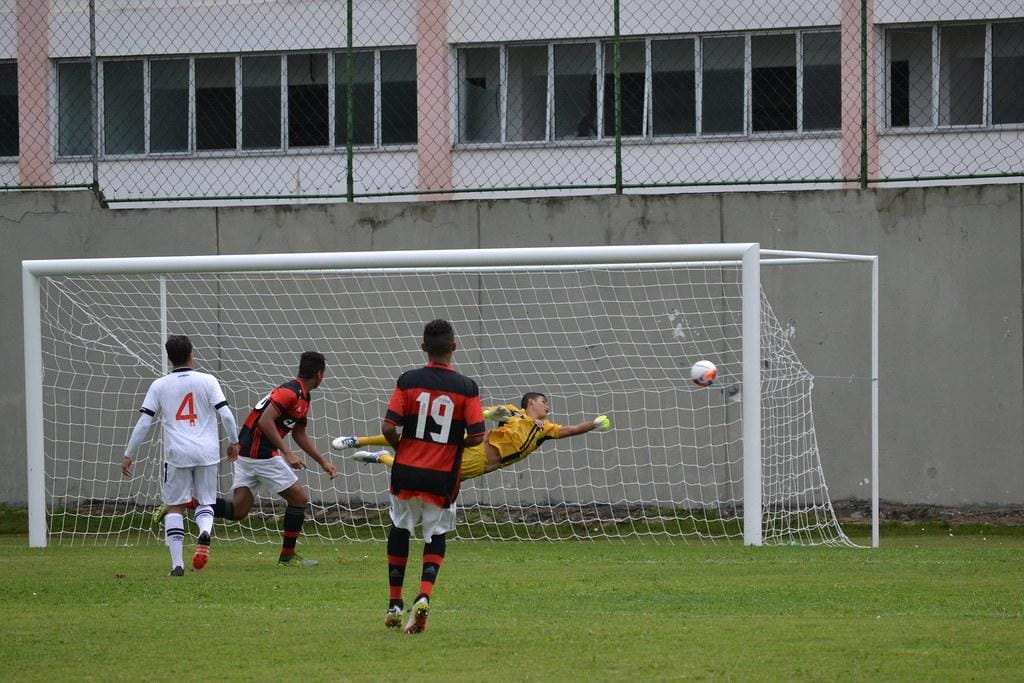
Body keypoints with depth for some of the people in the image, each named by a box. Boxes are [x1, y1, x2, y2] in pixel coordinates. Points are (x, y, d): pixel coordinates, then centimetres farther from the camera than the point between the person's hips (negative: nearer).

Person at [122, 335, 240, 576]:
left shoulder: (159, 386, 3)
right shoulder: (207, 381, 1)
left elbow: (143, 423, 1)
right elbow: (226, 414, -4)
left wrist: (129, 455, 8)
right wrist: (234, 442, 12)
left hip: (177, 454, 0)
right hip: (207, 452, 0)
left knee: (175, 507, 9)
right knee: (205, 502, 14)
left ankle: (177, 563, 0)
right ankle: (205, 530, -21)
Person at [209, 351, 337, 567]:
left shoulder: (303, 397, 18)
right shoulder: (290, 392, -15)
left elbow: (300, 435, 27)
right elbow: (265, 421, -24)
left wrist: (323, 462, 26)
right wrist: (286, 453, -24)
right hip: (260, 454, -10)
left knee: (238, 511, 4)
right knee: (299, 497, 0)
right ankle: (287, 555, 6)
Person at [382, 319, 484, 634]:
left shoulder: (408, 381, -6)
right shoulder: (466, 387, -6)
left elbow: (388, 428, -10)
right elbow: (477, 436, -8)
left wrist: (401, 448, 11)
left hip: (407, 471, 0)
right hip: (443, 477, 0)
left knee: (400, 530, 19)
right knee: (435, 534, 15)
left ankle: (395, 604, 22)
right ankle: (424, 595, -9)